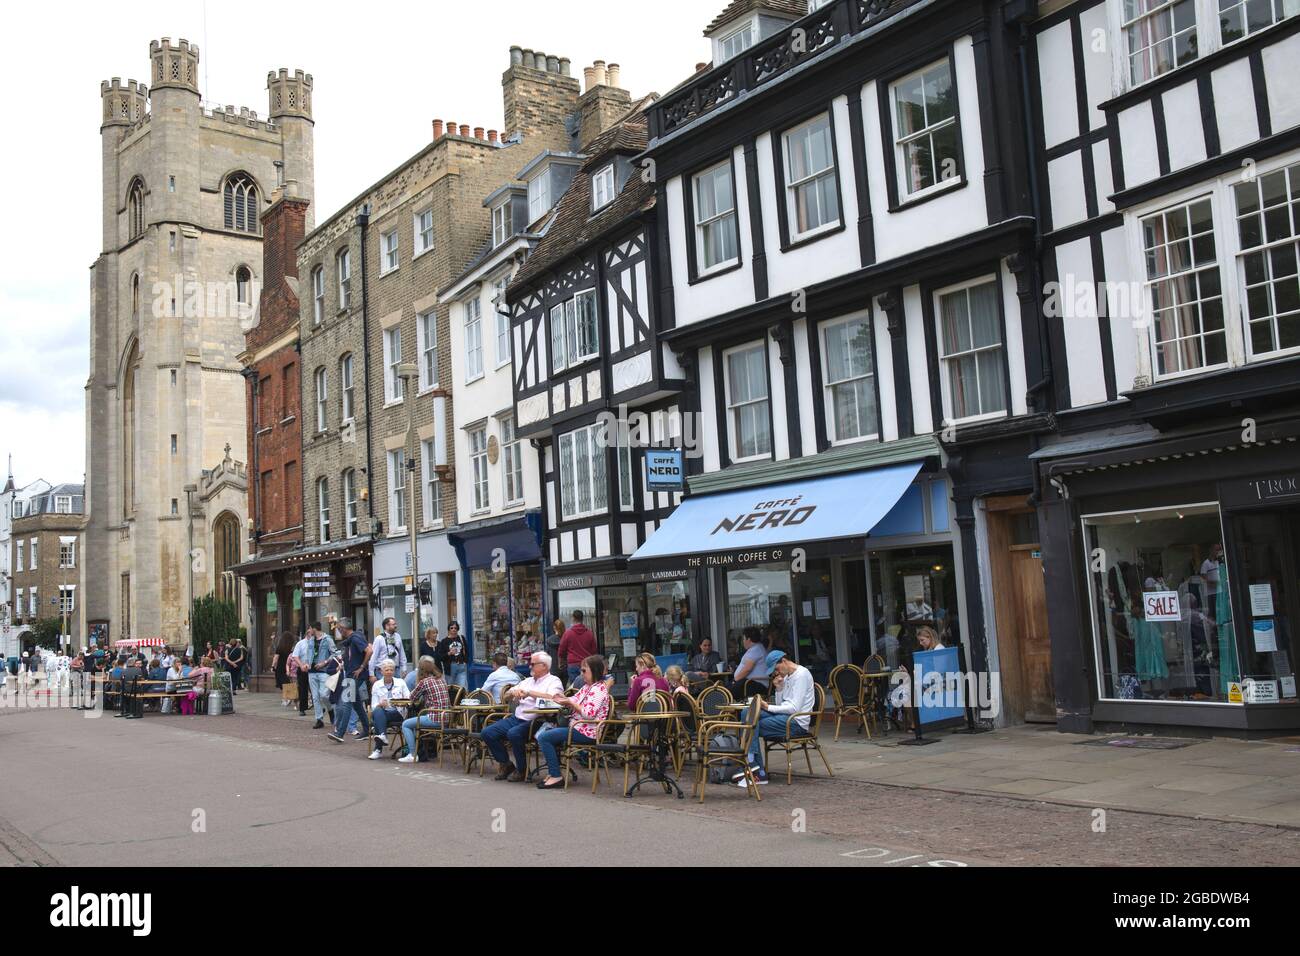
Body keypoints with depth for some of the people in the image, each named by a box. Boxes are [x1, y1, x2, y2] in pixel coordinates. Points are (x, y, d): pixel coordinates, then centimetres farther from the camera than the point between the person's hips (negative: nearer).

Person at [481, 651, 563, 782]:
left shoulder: (553, 681, 3)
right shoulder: (527, 681, 25)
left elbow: (553, 698, -20)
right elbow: (504, 698, 24)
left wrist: (529, 693, -15)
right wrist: (513, 692, 1)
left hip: (535, 721, -8)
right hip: (516, 718, 8)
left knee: (514, 733, -34)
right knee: (487, 732, -8)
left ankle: (521, 770, -12)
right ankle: (506, 765, 8)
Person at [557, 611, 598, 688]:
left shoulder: (568, 633, -3)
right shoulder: (589, 633, 3)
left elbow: (561, 650, 6)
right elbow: (594, 650, 9)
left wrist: (561, 661, 23)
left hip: (573, 664, -2)